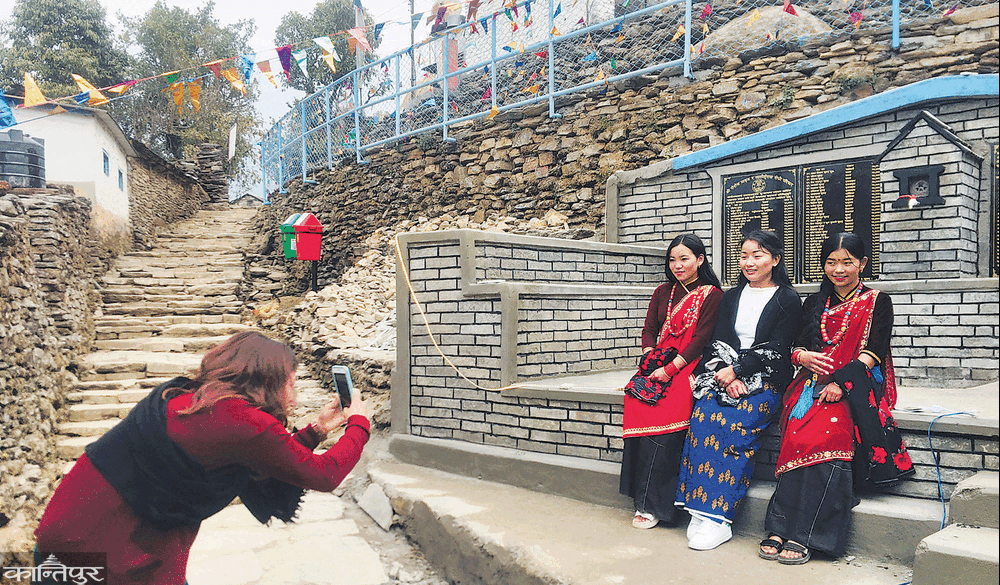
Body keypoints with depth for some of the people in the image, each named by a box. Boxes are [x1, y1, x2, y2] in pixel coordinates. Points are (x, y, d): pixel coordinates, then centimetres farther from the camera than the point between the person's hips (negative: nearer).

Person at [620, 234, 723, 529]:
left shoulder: (712, 294, 3)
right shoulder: (663, 292, 19)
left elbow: (701, 338, -6)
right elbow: (649, 331, 15)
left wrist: (670, 369, -15)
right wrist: (650, 361, -4)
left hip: (689, 366, -4)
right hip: (657, 365, 4)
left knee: (664, 407, -30)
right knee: (636, 398, -25)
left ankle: (651, 504, -22)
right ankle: (646, 498, -21)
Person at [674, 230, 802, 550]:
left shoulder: (788, 300, 4)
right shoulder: (731, 297, 18)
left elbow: (776, 349, -6)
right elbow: (717, 342, 9)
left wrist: (735, 371, -15)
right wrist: (725, 374, -11)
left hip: (765, 380, -3)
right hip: (724, 374, 4)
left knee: (735, 425, -29)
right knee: (704, 416, -26)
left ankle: (717, 517, -23)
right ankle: (702, 513, -25)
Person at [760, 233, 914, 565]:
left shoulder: (877, 302, 10)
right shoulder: (814, 304, 22)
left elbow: (874, 351, -2)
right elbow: (797, 345, 18)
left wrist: (841, 383, -16)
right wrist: (801, 356, -8)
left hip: (856, 389, -3)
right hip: (813, 384, 3)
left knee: (826, 433, -32)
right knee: (799, 432, -28)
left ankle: (800, 535, -31)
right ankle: (781, 530, -30)